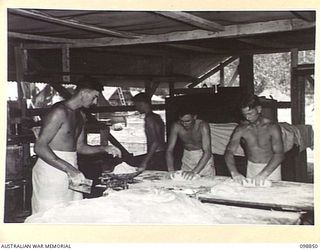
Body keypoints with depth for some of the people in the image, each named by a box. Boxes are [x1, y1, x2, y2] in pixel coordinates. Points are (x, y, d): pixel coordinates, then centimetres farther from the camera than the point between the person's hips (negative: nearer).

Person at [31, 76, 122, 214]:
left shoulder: (80, 116, 14)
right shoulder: (60, 111, -15)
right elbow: (40, 147, -22)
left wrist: (104, 149, 7)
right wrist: (68, 168, -29)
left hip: (70, 169, 8)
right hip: (52, 169, -8)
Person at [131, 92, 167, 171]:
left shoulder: (149, 119, -16)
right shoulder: (157, 117, 13)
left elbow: (155, 142, -23)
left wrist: (145, 161, -23)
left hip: (156, 155, -10)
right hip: (162, 154, 10)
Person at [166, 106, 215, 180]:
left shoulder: (203, 126, -28)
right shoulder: (176, 126, -18)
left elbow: (207, 152, -35)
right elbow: (169, 150, -17)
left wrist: (194, 172, -46)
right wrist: (171, 170, -33)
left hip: (204, 158, -3)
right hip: (187, 158, 3)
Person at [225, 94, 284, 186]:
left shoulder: (272, 127, -14)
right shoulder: (241, 129, -6)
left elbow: (279, 154, -22)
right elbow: (229, 152, -13)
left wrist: (263, 174, -36)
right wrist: (234, 173, -32)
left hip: (271, 168, -2)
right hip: (251, 168, 2)